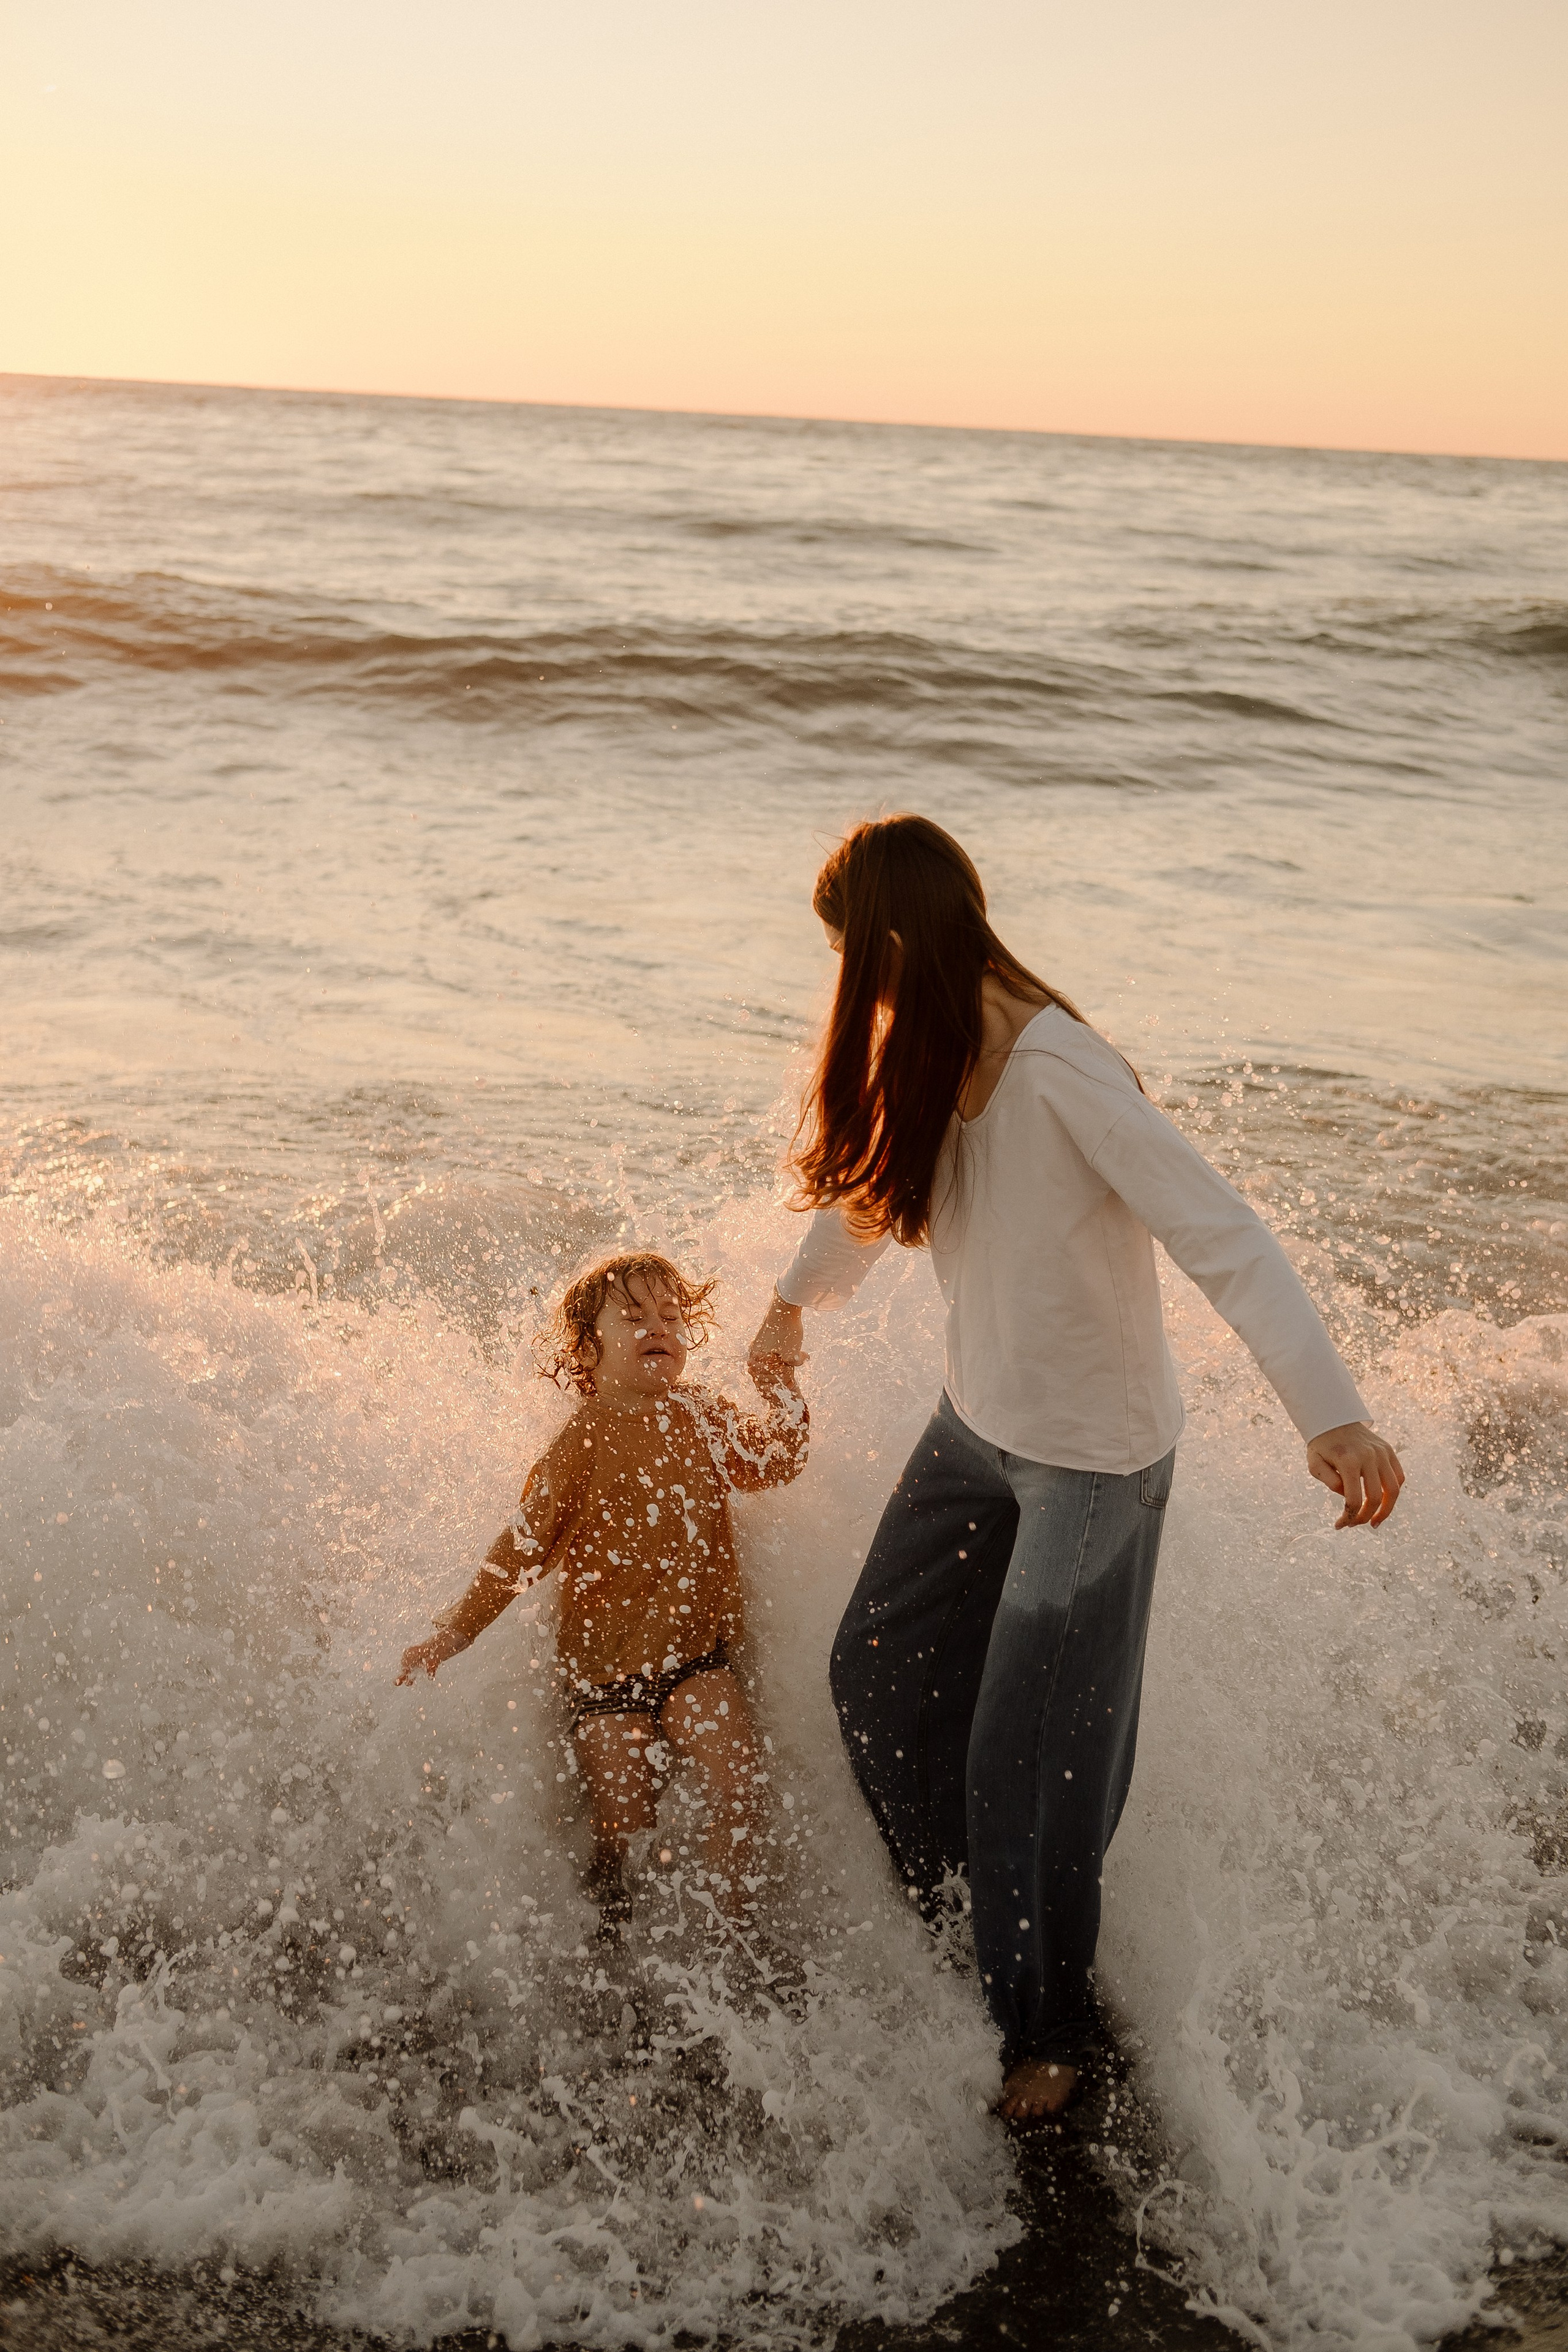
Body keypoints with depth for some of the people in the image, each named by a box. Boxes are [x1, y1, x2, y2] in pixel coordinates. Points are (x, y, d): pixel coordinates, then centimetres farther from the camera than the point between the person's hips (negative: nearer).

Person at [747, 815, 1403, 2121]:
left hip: (1095, 1456, -8)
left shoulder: (1061, 1072, -29)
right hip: (979, 1425, 8)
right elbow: (867, 1179, 18)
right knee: (877, 1675, 16)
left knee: (1033, 1763, 4)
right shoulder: (931, 1060, -3)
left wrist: (1331, 1415, -46)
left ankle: (1049, 2027, 28)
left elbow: (1225, 1239, -35)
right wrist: (794, 1303, 36)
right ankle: (954, 1917, 42)